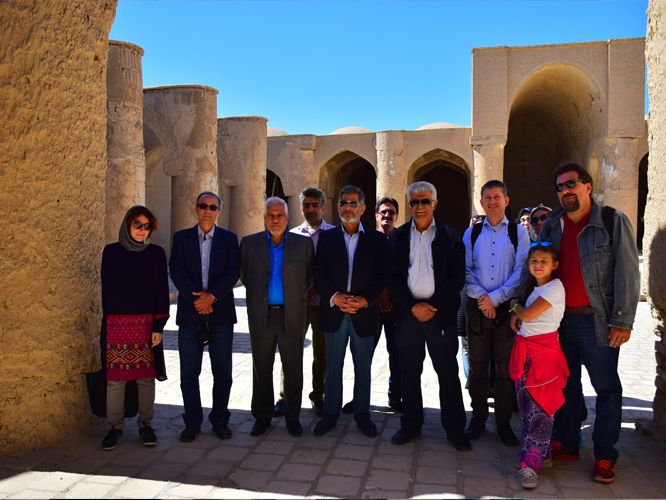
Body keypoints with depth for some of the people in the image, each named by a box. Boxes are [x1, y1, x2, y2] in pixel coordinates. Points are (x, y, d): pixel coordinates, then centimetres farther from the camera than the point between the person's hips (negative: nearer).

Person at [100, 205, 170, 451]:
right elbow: (106, 290, 8)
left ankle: (145, 424, 17)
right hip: (117, 324, 0)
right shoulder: (111, 252, 3)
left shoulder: (156, 253, 2)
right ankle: (115, 427, 14)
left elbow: (162, 291, 1)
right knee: (115, 376, 2)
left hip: (147, 323, 0)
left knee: (146, 376, 5)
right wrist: (108, 321, 8)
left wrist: (159, 326, -5)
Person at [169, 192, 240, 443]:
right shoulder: (182, 237, 7)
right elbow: (176, 271, -3)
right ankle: (192, 422, 18)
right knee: (189, 373, 5)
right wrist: (196, 298, -15)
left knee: (222, 372, 5)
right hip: (190, 314, 0)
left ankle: (220, 420, 19)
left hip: (221, 313, 0)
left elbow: (233, 272, -3)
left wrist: (212, 295, -15)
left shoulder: (229, 239, 7)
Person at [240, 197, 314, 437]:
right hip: (261, 316, 1)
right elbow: (244, 276, 9)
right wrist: (257, 297, 8)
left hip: (292, 316, 0)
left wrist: (297, 299, 5)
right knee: (262, 369, 9)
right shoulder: (249, 243, 3)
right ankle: (262, 417, 23)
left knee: (293, 369, 6)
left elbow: (309, 277, 7)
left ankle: (293, 417, 21)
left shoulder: (303, 244, 1)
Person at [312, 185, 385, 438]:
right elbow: (319, 273, -1)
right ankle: (330, 413, 25)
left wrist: (365, 299, -18)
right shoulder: (326, 237, 6)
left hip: (364, 313, -1)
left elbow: (381, 276, -3)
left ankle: (362, 414, 26)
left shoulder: (376, 239, 3)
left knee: (363, 367, 11)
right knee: (333, 367, 11)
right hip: (334, 312, 1)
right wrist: (335, 297, -17)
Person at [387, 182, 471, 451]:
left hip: (441, 314, -2)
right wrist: (413, 306, -9)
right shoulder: (398, 237, 7)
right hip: (408, 314, 2)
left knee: (448, 373, 4)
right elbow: (393, 277, 2)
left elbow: (457, 278, -4)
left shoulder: (450, 237, 2)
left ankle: (454, 428, 16)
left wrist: (433, 306, -11)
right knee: (409, 372, 10)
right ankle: (410, 424, 23)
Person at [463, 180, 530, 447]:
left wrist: (495, 297, -14)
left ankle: (503, 422, 18)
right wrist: (482, 298, -13)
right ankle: (478, 418, 23)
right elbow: (466, 270, 2)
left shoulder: (518, 232, 3)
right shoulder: (471, 233, 9)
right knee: (477, 367, 9)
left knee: (506, 368, 5)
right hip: (477, 307, 2)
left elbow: (521, 271, -6)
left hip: (507, 307, -1)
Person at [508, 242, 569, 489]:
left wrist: (516, 307, 6)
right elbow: (523, 314, 29)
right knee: (525, 406, 9)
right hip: (524, 349, 8)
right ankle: (541, 453, 22)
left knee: (539, 409, -7)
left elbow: (528, 314, -14)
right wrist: (516, 315, 6)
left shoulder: (554, 287, -9)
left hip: (543, 351, -8)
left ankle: (531, 463, -5)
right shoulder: (532, 287, 16)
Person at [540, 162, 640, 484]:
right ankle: (566, 445, 28)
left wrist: (622, 321, -13)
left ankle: (605, 457, 17)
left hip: (597, 320, -5)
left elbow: (627, 273, -9)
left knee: (606, 388, 6)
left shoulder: (613, 221, -6)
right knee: (567, 384, 15)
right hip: (561, 319, 5)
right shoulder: (551, 226, 9)